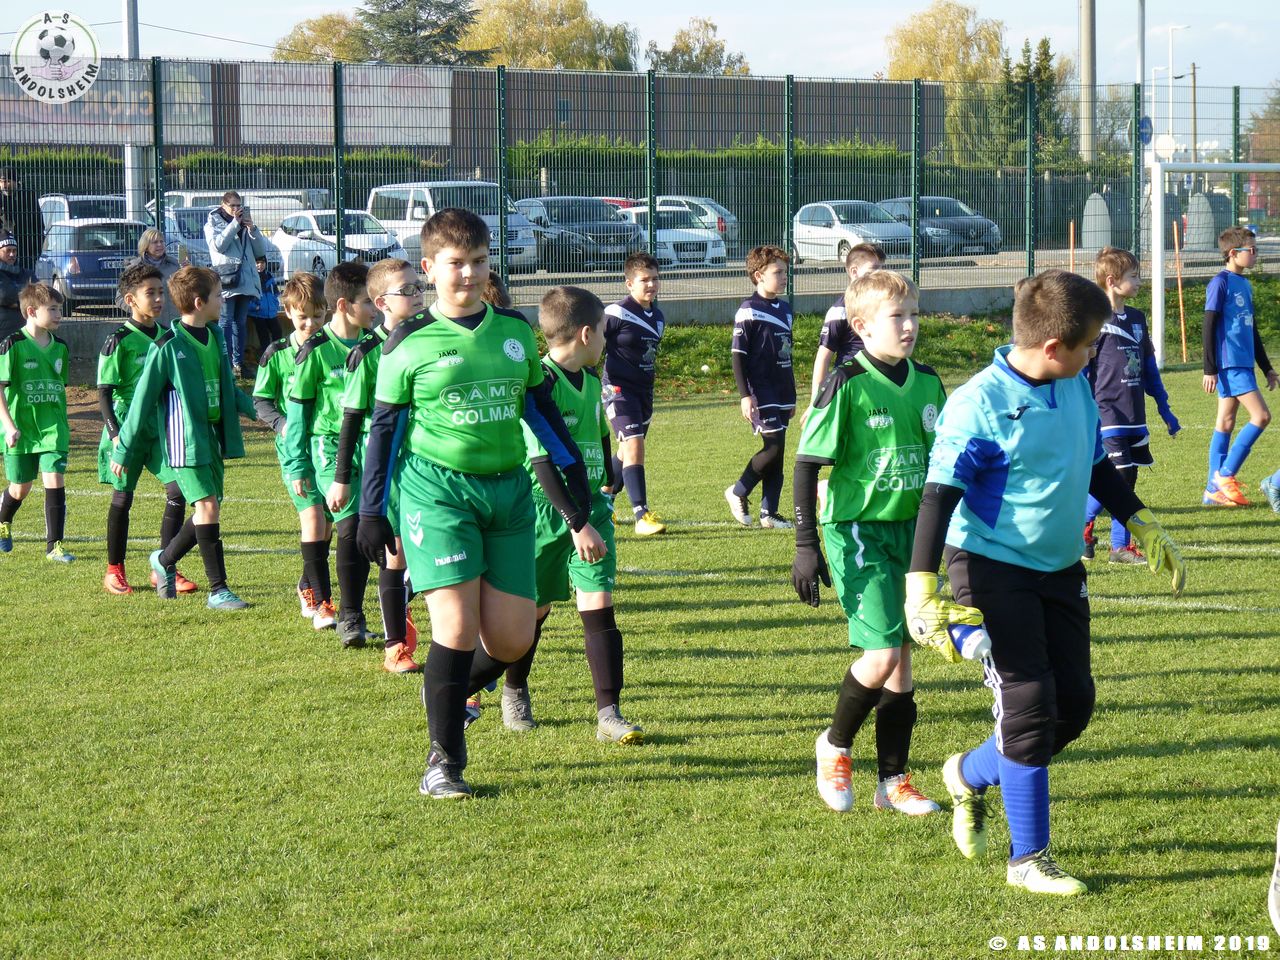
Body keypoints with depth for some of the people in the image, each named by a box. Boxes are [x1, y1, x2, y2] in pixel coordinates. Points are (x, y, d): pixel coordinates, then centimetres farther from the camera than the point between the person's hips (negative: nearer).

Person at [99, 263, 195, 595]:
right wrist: (115, 433, -17)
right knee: (123, 496, 3)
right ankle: (114, 571, 18)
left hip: (162, 428, 5)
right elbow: (104, 392, -9)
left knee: (178, 490, -6)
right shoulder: (119, 341, -9)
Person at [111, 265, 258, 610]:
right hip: (185, 439, -8)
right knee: (207, 506, -12)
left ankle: (165, 560, 33)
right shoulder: (167, 346, -12)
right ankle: (218, 591, -8)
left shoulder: (215, 336, 9)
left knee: (209, 510, 10)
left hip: (213, 436, 8)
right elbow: (143, 399, -7)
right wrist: (122, 450, -4)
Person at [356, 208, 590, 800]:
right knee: (457, 627, -14)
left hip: (508, 489, 5)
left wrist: (574, 470, 17)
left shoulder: (515, 330, 9)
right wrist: (371, 511, 1)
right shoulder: (410, 344, -3)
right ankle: (444, 760, -1)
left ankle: (450, 691, 32)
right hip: (437, 489, -4)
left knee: (513, 636, 0)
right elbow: (384, 427, 2)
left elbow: (540, 404, 20)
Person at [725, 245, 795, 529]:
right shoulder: (749, 311, -9)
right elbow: (738, 356, -11)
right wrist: (745, 395, -16)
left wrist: (792, 396, 22)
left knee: (777, 453, 6)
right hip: (761, 394, -8)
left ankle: (769, 512, 11)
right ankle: (738, 492, 5)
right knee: (773, 445, -14)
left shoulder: (784, 309, 14)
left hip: (781, 394, 8)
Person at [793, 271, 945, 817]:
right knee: (883, 653, -15)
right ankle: (835, 746, 11)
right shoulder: (848, 386, -13)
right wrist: (806, 545, -14)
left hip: (911, 530, 6)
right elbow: (807, 464, -11)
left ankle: (892, 782, 18)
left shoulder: (927, 384, 5)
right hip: (858, 531, -6)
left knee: (902, 659, 8)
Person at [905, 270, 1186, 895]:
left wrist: (1139, 525, 24)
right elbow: (938, 495, -21)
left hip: (1059, 568, 7)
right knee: (1029, 705, -9)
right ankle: (1028, 859, 3)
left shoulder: (1075, 388, 3)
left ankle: (971, 773, 33)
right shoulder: (979, 404, -20)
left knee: (1073, 704, 7)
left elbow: (1096, 465, 20)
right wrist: (922, 586, -26)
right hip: (993, 570, -7)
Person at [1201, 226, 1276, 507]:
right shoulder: (1220, 283, -10)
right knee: (1261, 416, -13)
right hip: (1229, 365, -9)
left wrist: (1266, 367, 25)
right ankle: (1225, 475, -7)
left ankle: (1214, 489, 9)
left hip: (1243, 364, 9)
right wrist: (1209, 370, -15)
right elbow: (1209, 328, -12)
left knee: (1226, 422, 8)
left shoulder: (1245, 285, 16)